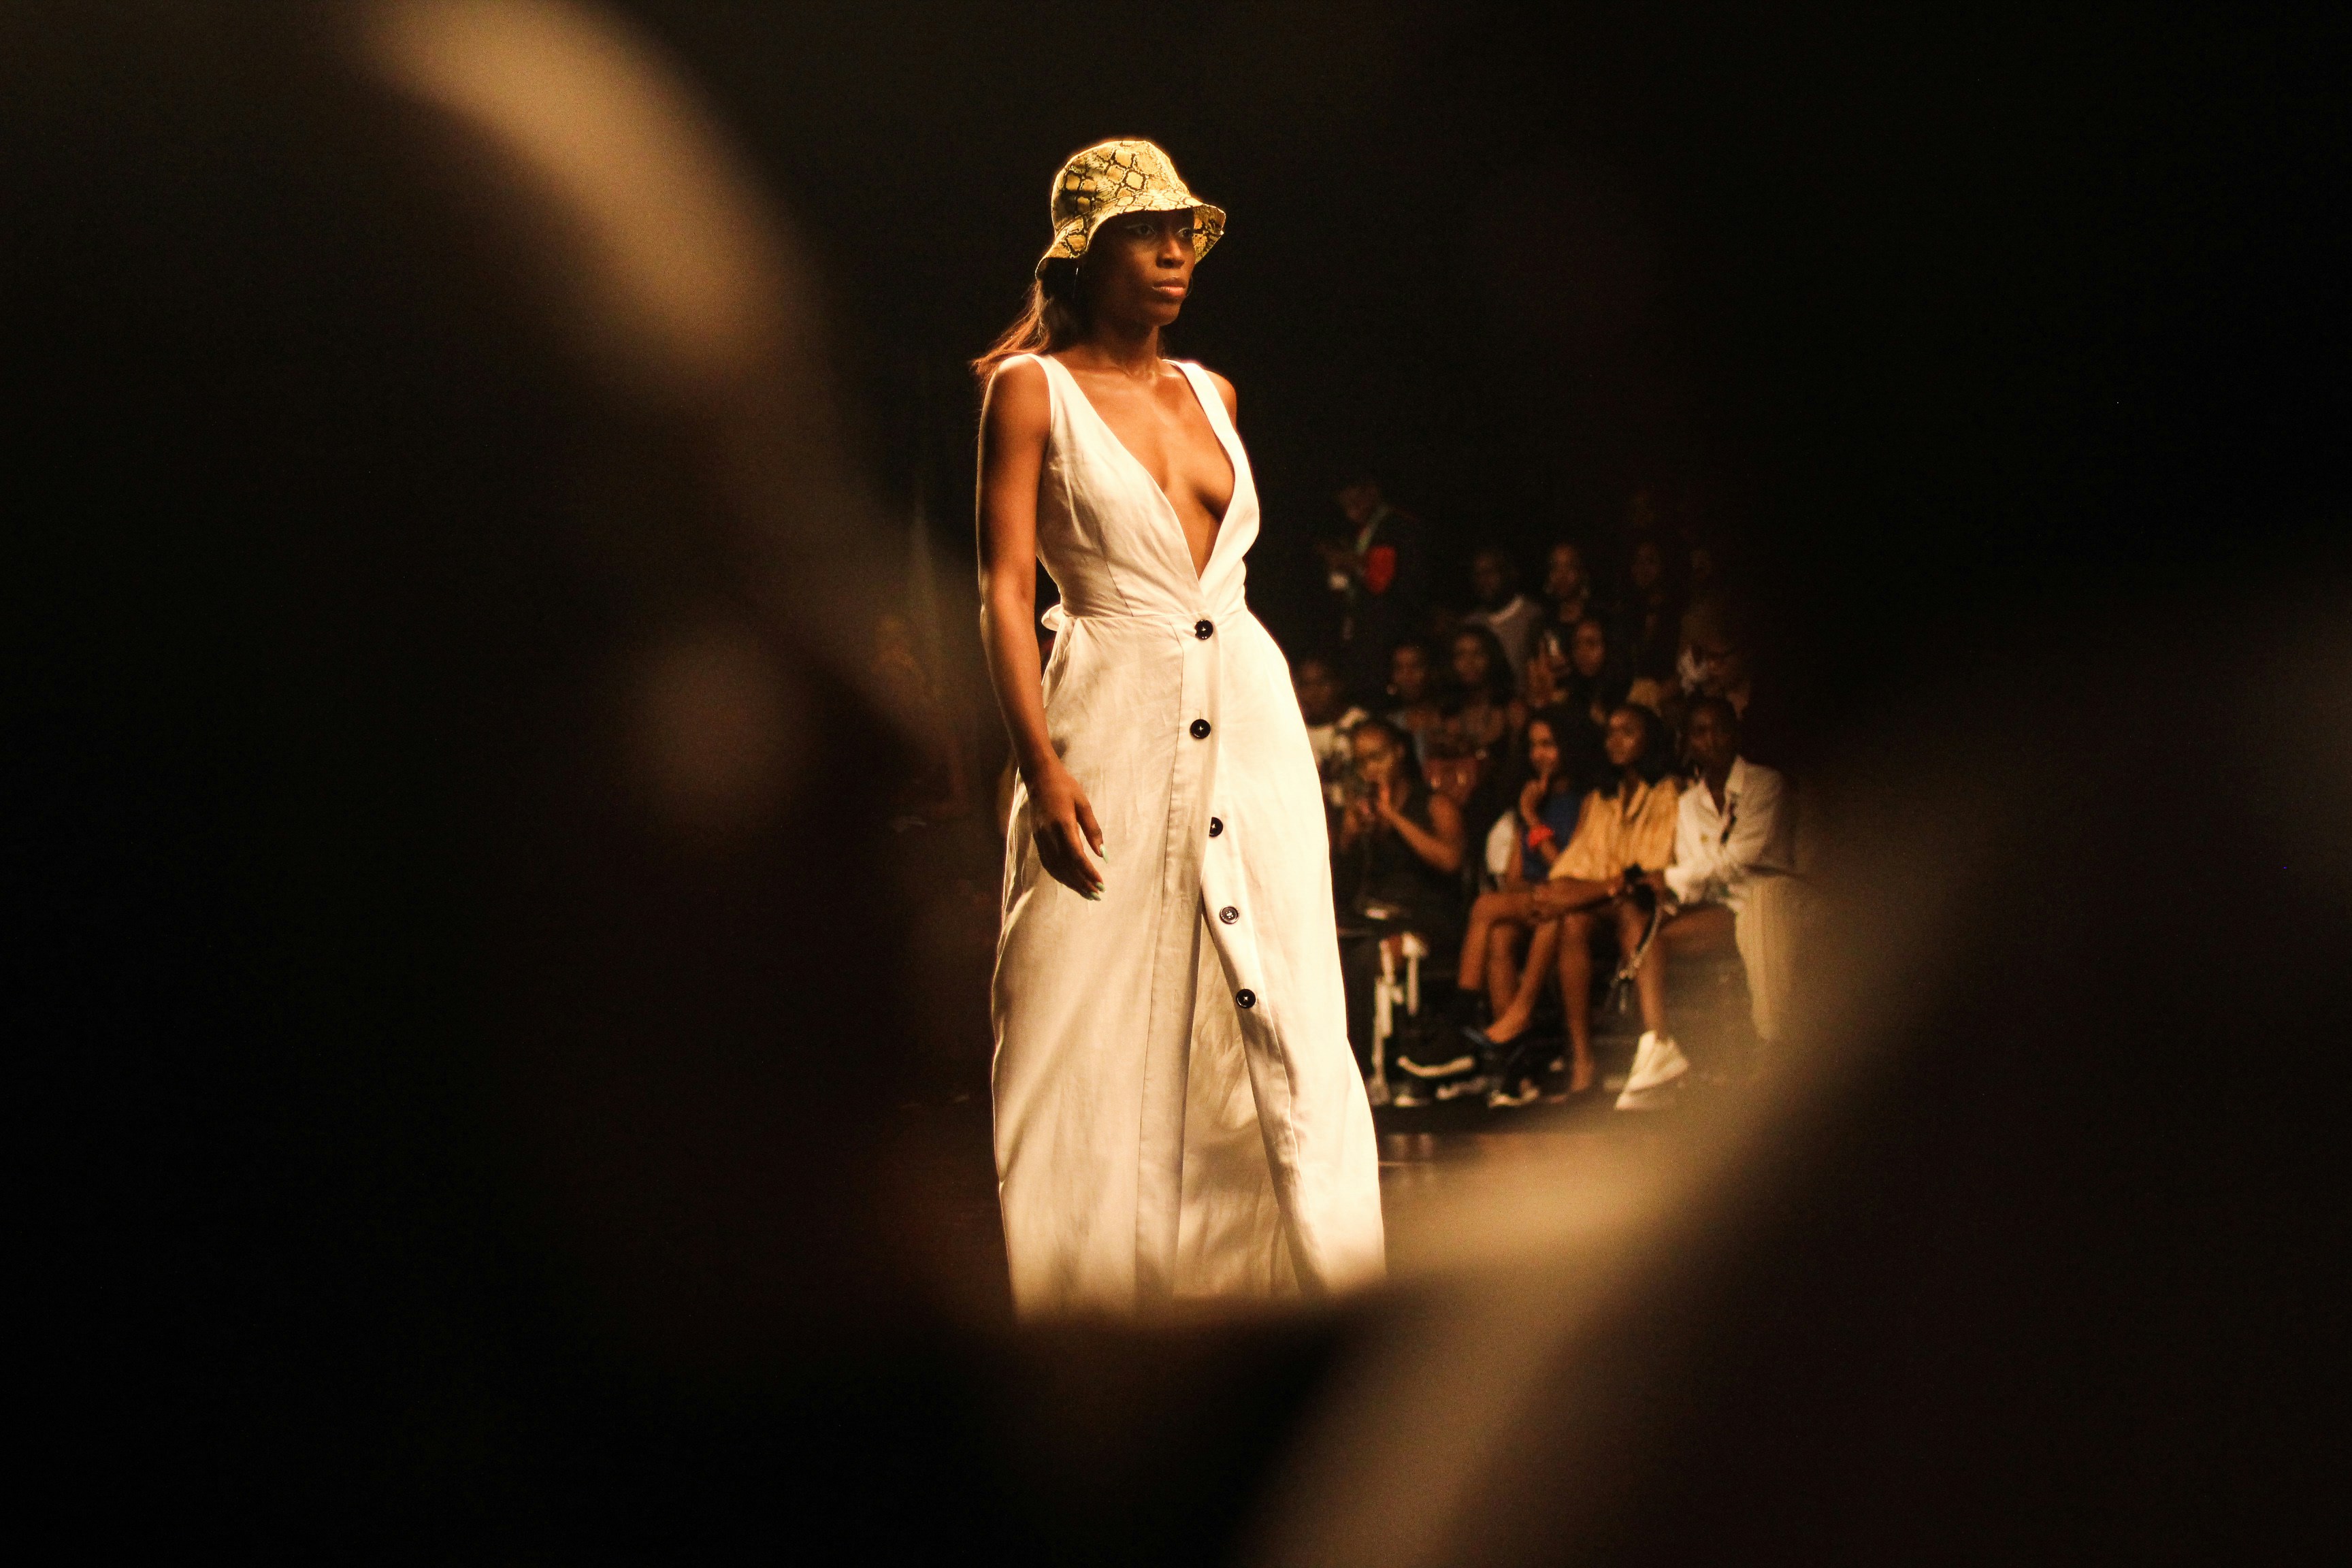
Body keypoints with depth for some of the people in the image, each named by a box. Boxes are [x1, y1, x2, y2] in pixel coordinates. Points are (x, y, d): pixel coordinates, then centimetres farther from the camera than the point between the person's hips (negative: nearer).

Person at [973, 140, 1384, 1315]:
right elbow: (1005, 587, -9)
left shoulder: (1212, 394, 14)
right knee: (1096, 1040, -4)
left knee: (1280, 1022, 1)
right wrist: (1041, 764, -17)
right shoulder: (1033, 389, -1)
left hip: (1250, 719, 5)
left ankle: (1294, 1283, 7)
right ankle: (1099, 1297, 4)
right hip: (1111, 722, -5)